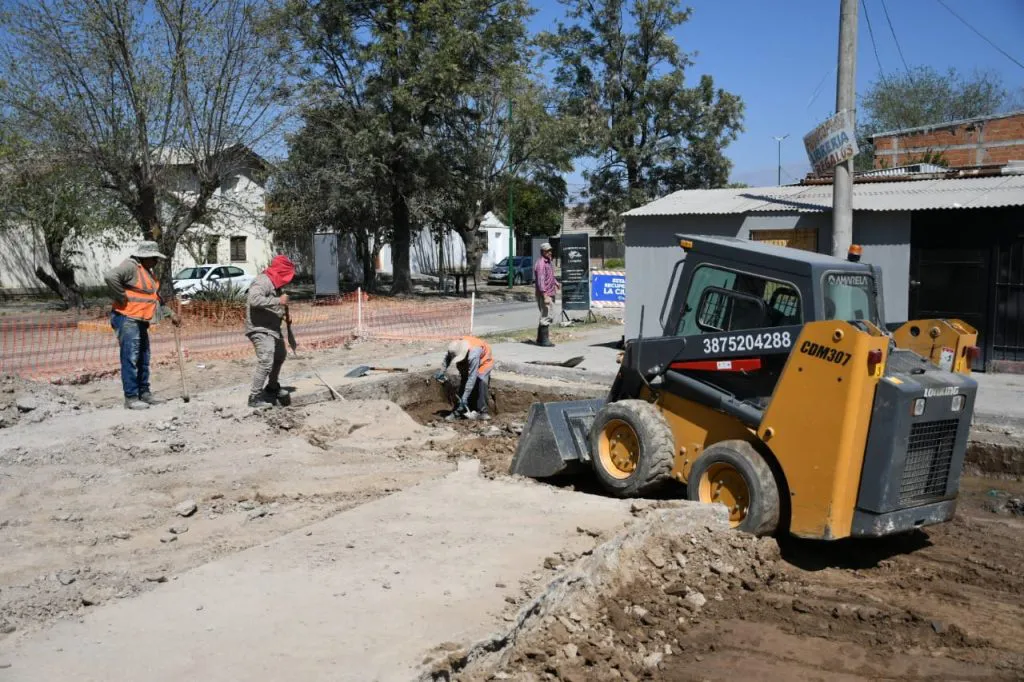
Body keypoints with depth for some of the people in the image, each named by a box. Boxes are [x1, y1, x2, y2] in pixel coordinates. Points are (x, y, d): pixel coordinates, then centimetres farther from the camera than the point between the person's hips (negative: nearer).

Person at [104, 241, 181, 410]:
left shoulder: (148, 272, 20)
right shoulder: (130, 266, -11)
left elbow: (156, 298, 26)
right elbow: (110, 277, -29)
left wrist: (171, 313, 17)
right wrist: (122, 298, -22)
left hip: (140, 321, 10)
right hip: (127, 319, -10)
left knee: (143, 359, 14)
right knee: (131, 359, -9)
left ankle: (144, 393, 24)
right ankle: (131, 398, -5)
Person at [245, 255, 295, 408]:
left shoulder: (274, 283, 14)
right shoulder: (262, 282, -17)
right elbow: (254, 299, -33)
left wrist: (284, 311, 7)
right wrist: (278, 301, -30)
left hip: (272, 328, 11)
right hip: (260, 329, -11)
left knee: (280, 356, 24)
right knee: (266, 362, -17)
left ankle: (272, 387, 41)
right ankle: (255, 398, -11)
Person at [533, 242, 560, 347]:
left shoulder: (548, 262, 15)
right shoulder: (541, 264, -16)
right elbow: (541, 281, -22)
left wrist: (556, 283, 11)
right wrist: (545, 296, -27)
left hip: (550, 294, 10)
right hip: (544, 295, -10)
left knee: (549, 315, 16)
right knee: (546, 316, -9)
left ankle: (540, 339, 25)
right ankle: (544, 340, -5)